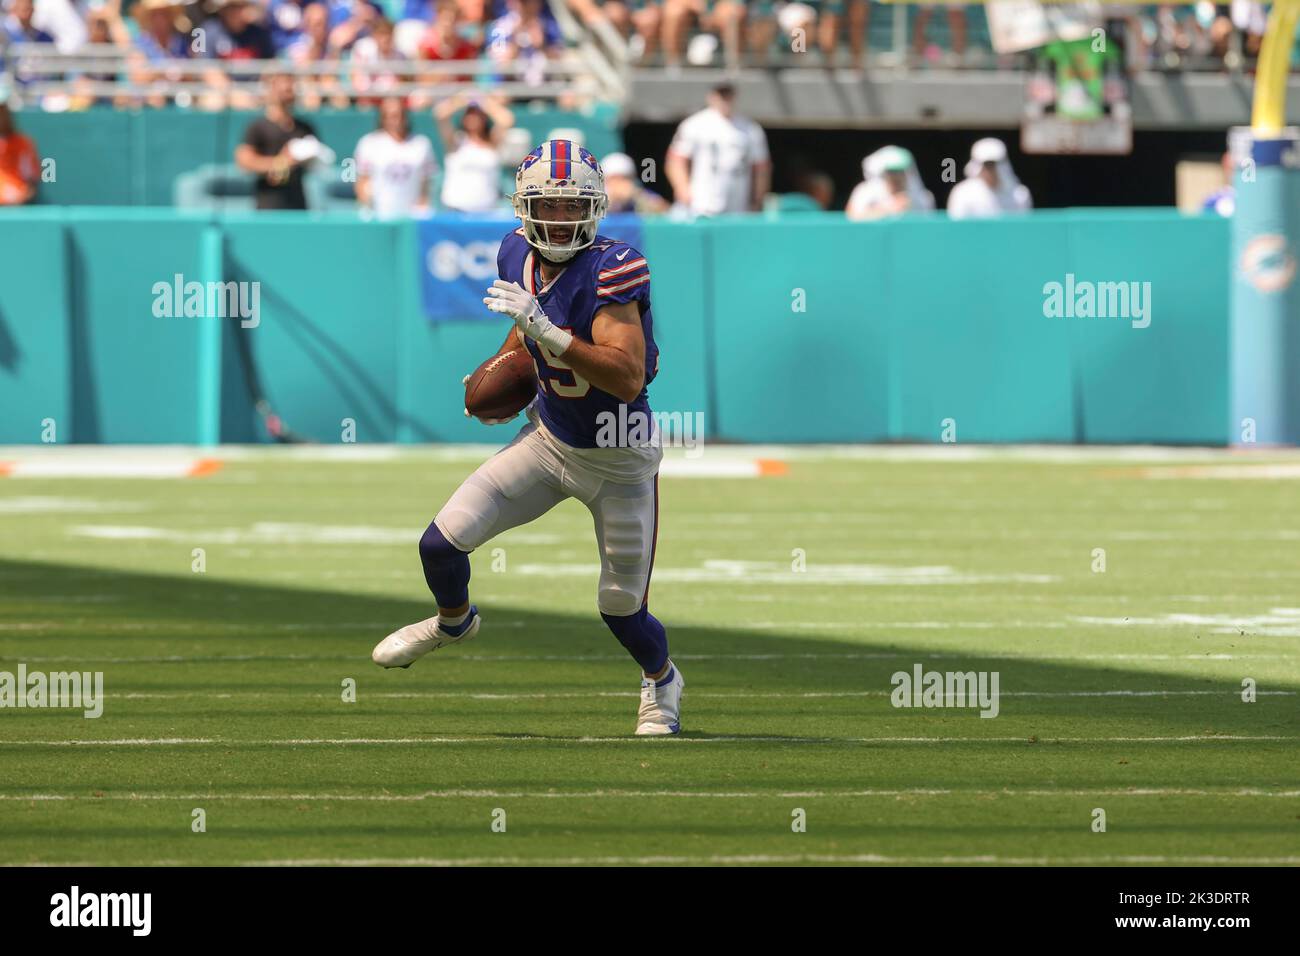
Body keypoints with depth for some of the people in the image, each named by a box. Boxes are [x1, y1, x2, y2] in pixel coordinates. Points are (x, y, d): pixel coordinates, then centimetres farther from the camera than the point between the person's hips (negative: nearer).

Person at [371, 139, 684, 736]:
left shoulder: (610, 270, -28)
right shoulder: (520, 256, -7)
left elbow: (629, 377, -38)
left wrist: (543, 329, -43)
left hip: (617, 461, -5)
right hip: (548, 436, 5)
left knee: (622, 608, 5)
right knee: (442, 542, -4)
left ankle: (661, 681, 40)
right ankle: (453, 620, 31)